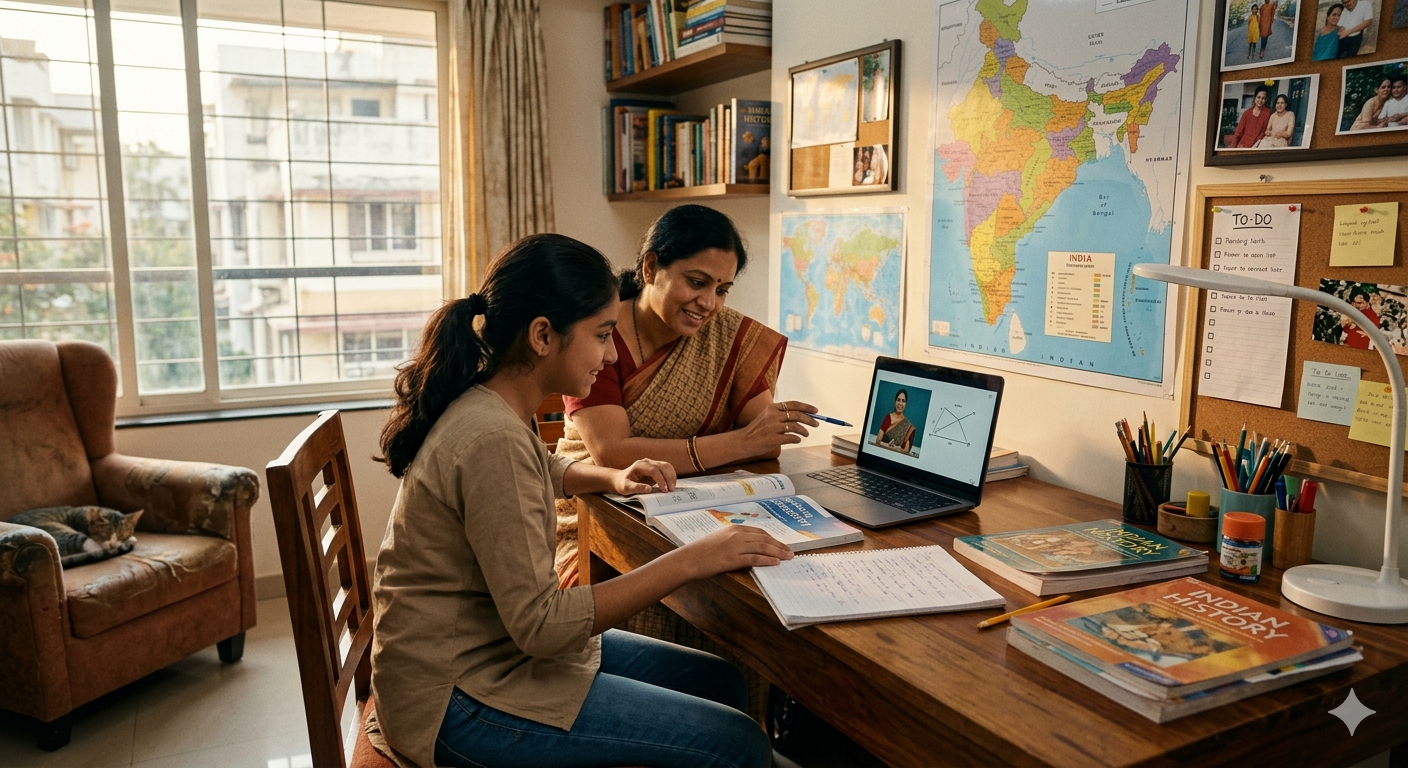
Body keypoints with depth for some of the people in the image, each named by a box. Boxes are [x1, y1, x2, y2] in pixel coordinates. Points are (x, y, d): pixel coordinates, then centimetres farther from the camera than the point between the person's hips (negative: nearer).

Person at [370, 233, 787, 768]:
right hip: (456, 698, -9)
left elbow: (544, 470, 25)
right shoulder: (491, 440, -28)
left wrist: (611, 479, 5)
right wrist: (691, 561, -26)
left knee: (719, 682, 11)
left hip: (491, 646, 10)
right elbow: (540, 624, -28)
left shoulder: (490, 407, 1)